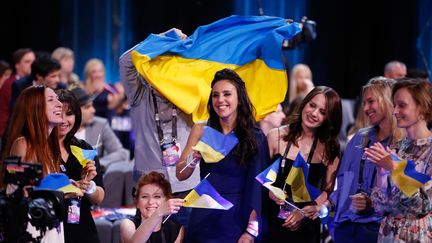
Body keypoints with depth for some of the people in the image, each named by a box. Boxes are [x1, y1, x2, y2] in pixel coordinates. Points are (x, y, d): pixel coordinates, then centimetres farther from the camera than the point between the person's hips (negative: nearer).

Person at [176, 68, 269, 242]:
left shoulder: (255, 138, -4)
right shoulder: (202, 131, 2)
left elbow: (256, 188, -8)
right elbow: (181, 175, 0)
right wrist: (195, 156, -20)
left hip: (236, 221, -2)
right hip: (204, 220, 2)